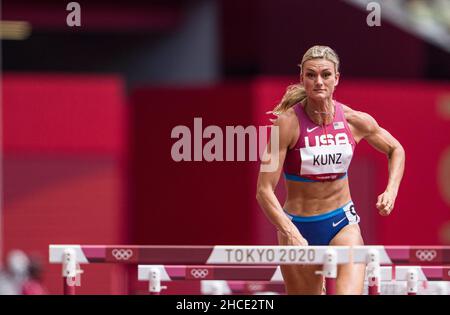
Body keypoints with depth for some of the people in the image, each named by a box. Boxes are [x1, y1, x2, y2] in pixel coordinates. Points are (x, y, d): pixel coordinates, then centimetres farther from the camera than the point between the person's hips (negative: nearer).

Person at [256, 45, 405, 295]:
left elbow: (395, 150, 18)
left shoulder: (355, 121, -4)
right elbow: (264, 191, -17)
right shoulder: (288, 123, -14)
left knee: (349, 292, -23)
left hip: (343, 224, 1)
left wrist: (391, 191, 1)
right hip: (297, 226, -1)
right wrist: (290, 234, -30)